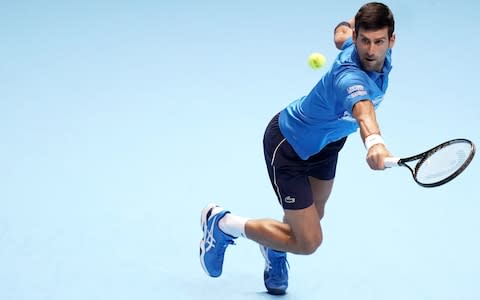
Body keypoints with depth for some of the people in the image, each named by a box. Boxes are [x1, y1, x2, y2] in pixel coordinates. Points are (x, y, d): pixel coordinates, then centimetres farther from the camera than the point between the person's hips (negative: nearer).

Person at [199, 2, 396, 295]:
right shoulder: (350, 77, -42)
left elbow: (341, 31, 9)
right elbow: (363, 110, -66)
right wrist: (374, 141, -86)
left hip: (327, 139, 9)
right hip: (290, 146, -9)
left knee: (314, 215, 26)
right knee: (308, 242, -8)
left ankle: (275, 251, 60)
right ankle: (222, 223, 10)